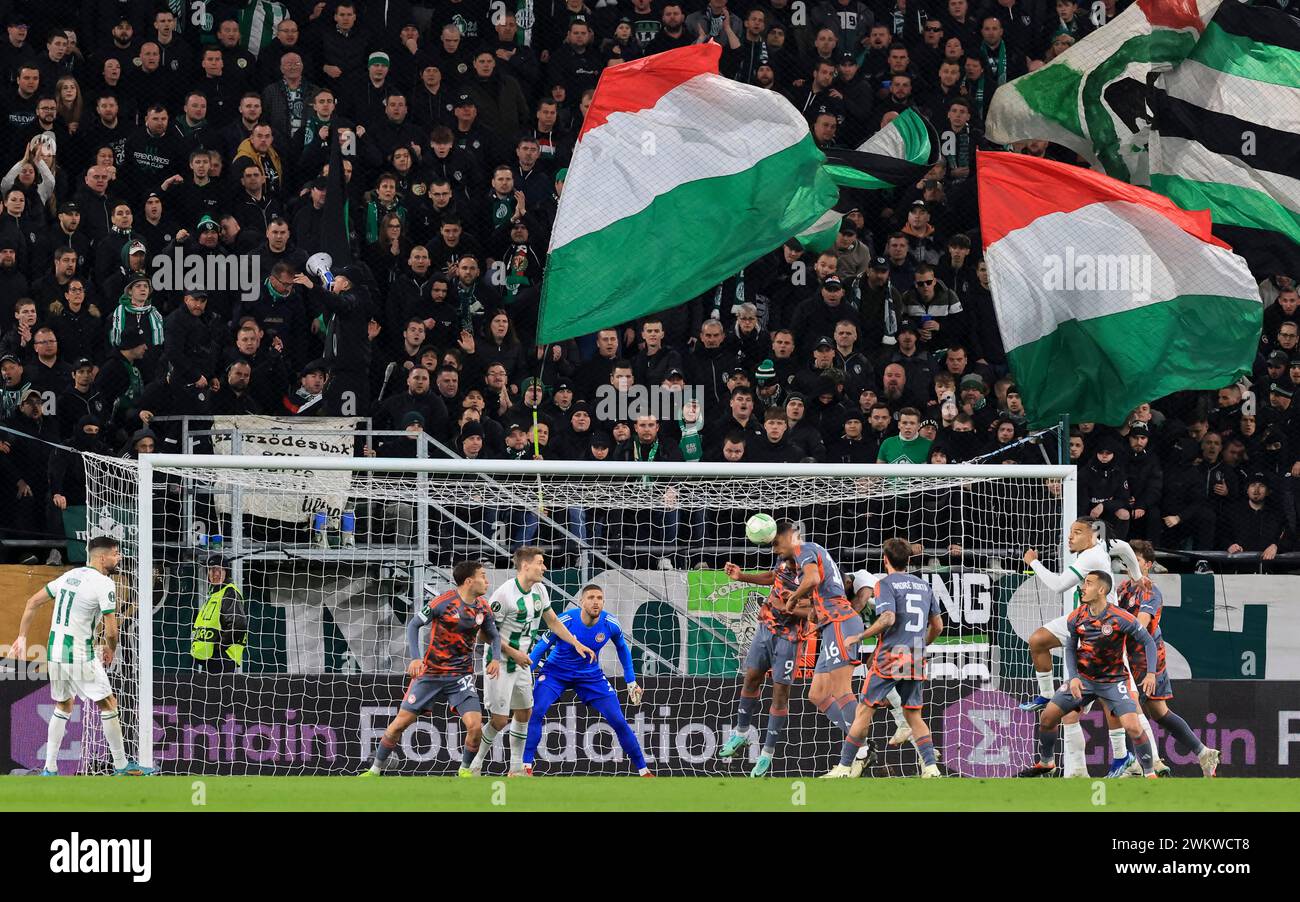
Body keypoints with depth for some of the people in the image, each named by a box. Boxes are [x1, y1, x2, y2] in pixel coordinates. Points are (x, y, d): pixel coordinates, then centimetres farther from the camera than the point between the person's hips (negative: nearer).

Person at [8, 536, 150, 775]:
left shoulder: (69, 576, 11)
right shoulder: (104, 584, -13)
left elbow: (33, 603, 14)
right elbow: (111, 631, -16)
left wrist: (22, 637, 18)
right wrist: (111, 651, 5)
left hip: (55, 654, 7)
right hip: (80, 657, -7)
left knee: (63, 706, 21)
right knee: (107, 704, 4)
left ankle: (50, 768, 18)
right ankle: (121, 765, 7)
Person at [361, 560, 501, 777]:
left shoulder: (482, 608, 0)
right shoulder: (444, 602, -14)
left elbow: (494, 635, 16)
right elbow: (413, 624, -6)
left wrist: (496, 658, -4)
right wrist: (415, 658, -18)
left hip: (461, 676, 3)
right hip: (430, 672, -3)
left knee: (475, 726, -14)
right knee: (401, 722, -1)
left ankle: (465, 769, 11)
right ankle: (375, 769, 15)